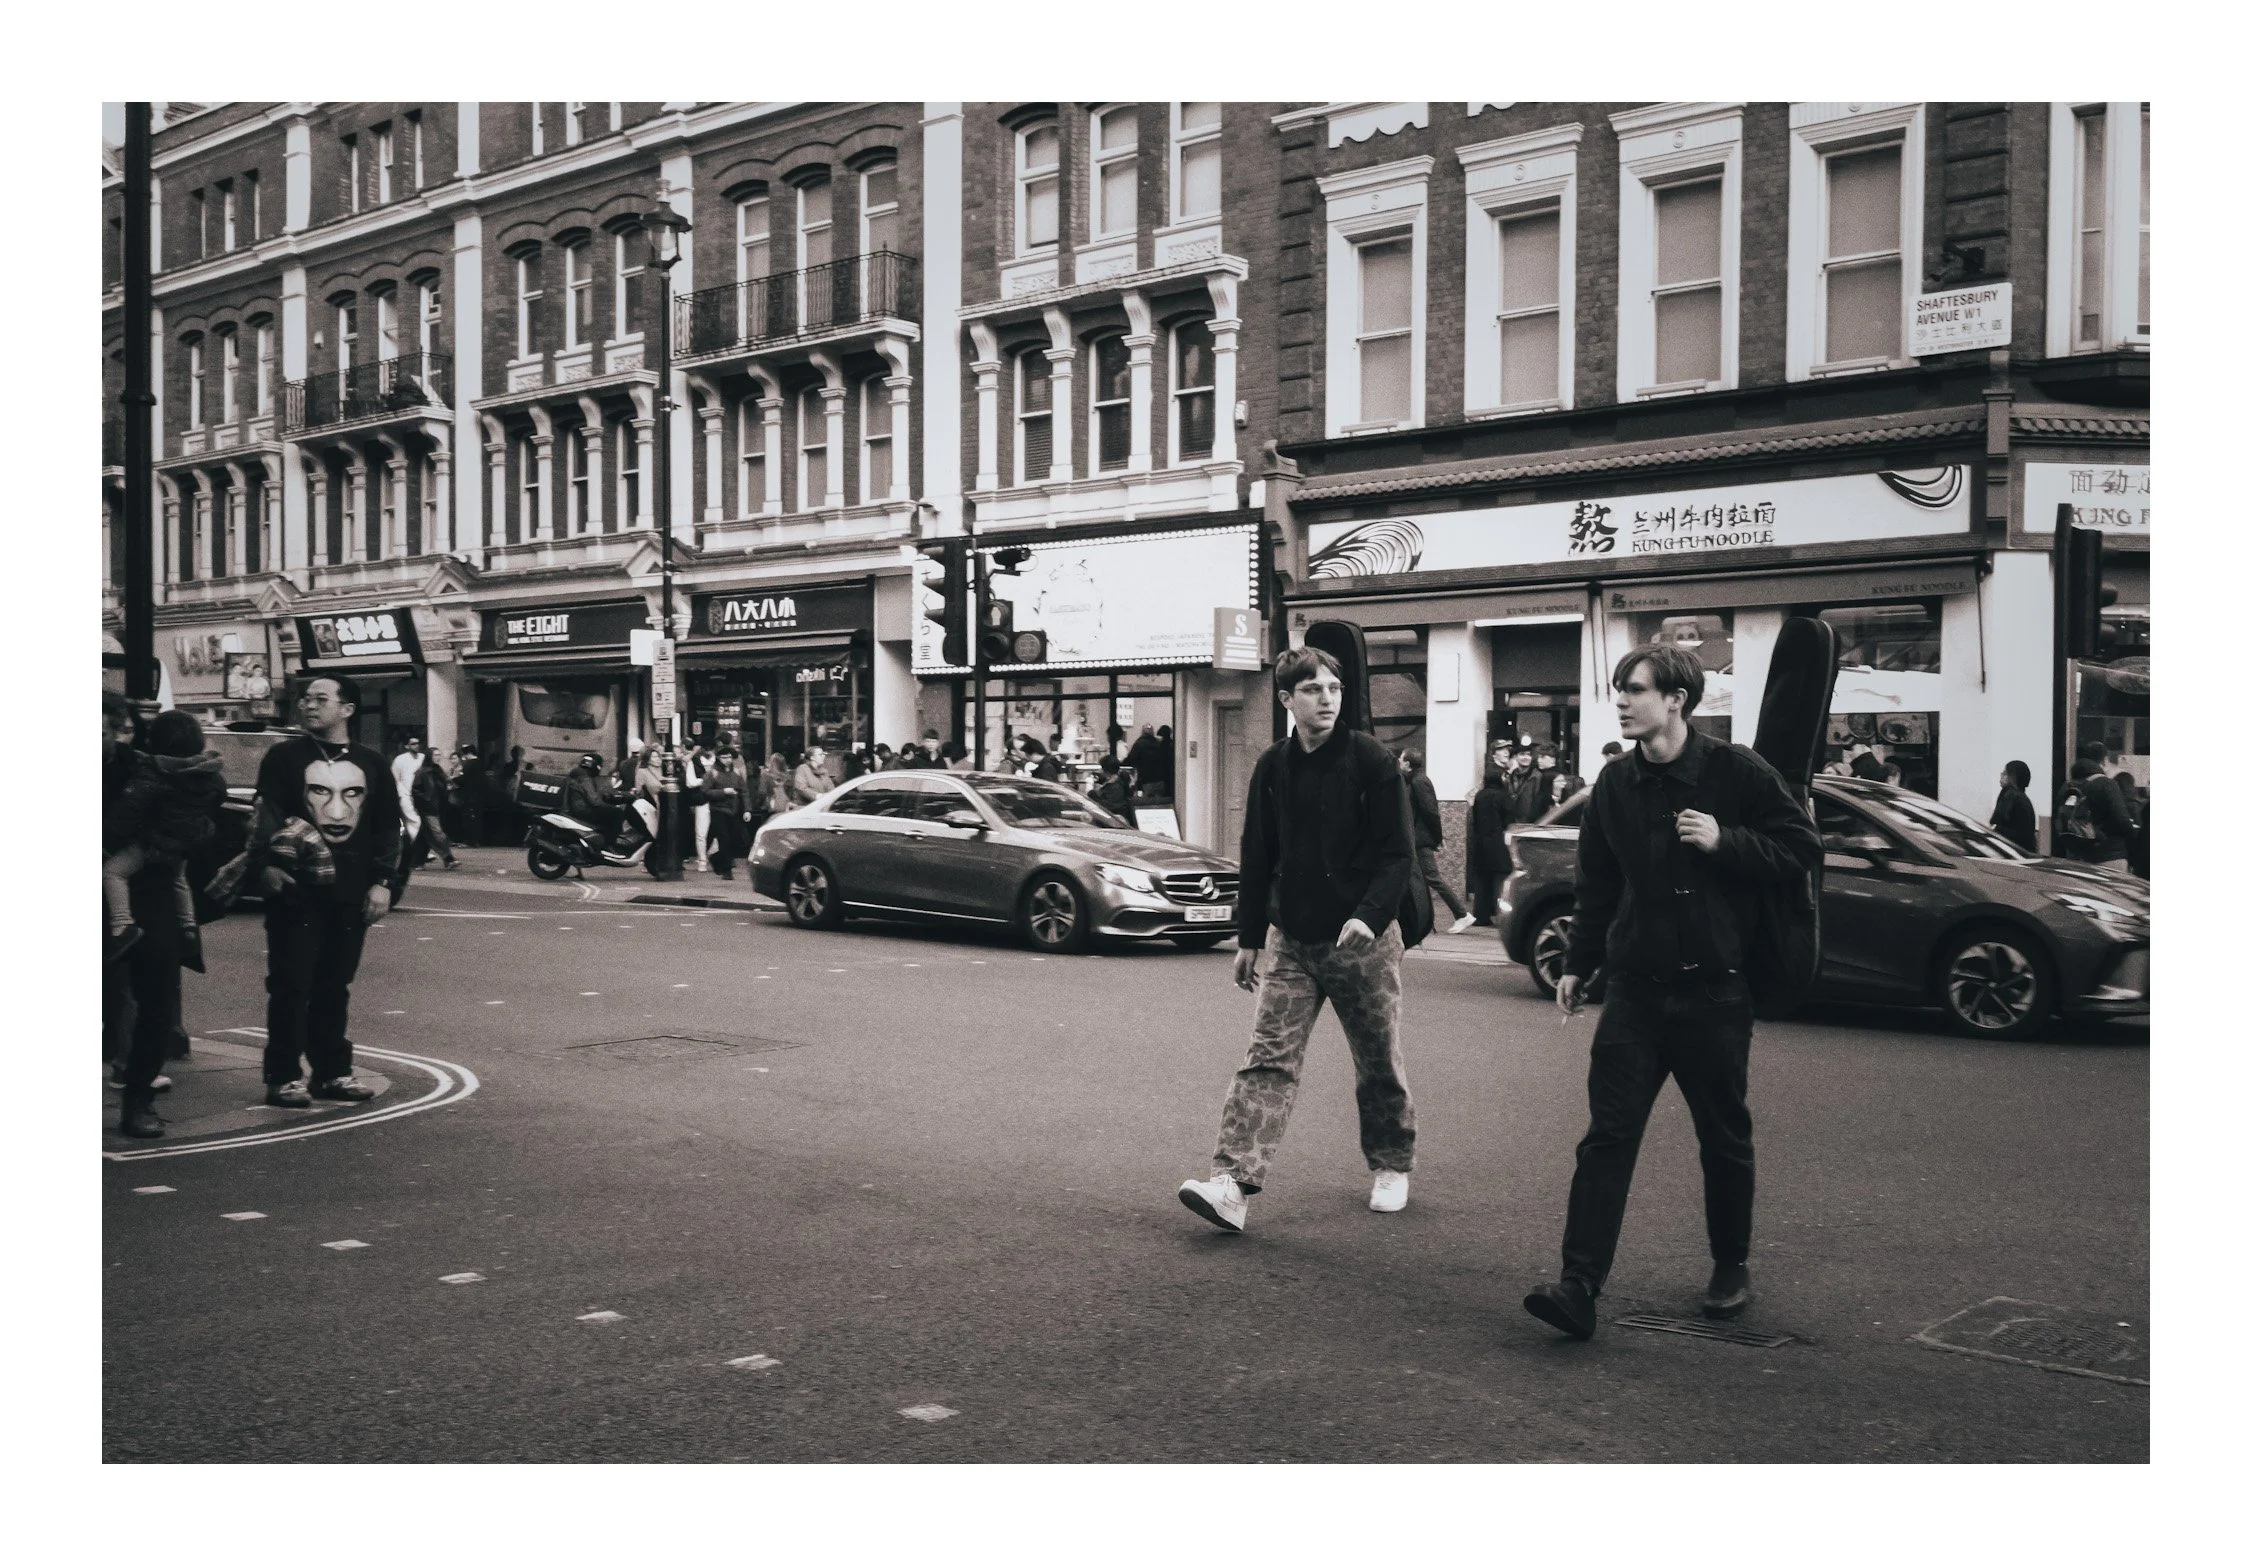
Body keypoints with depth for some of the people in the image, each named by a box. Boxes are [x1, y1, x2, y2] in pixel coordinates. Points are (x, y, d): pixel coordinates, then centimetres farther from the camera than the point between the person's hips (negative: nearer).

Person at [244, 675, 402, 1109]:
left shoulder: (370, 764, 11)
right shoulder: (285, 757, 2)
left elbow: (386, 826, 13)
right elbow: (267, 814, -7)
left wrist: (381, 881, 5)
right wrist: (266, 864, -22)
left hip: (350, 894, 3)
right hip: (296, 891, -3)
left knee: (334, 987, 10)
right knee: (291, 985, -2)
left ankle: (332, 1071, 18)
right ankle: (284, 1077, 3)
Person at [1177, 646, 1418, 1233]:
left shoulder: (1372, 761, -8)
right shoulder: (1273, 767, 3)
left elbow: (1398, 854, -10)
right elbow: (1258, 857, 10)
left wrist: (1369, 916, -25)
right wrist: (1248, 937, 10)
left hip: (1363, 942, -3)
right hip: (1293, 942, 3)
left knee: (1378, 1065, 10)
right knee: (1268, 1058, -8)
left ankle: (1391, 1166, 32)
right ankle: (1233, 1183, -16)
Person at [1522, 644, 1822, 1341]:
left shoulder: (1735, 771, -6)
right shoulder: (1615, 784, 7)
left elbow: (1802, 848, -5)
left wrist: (1726, 842, -18)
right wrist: (1577, 964, 16)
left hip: (1715, 990, -3)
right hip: (1635, 990, 3)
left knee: (1724, 1140, 11)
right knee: (1608, 1137, -6)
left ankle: (1731, 1269, 30)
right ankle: (1579, 1285, -8)